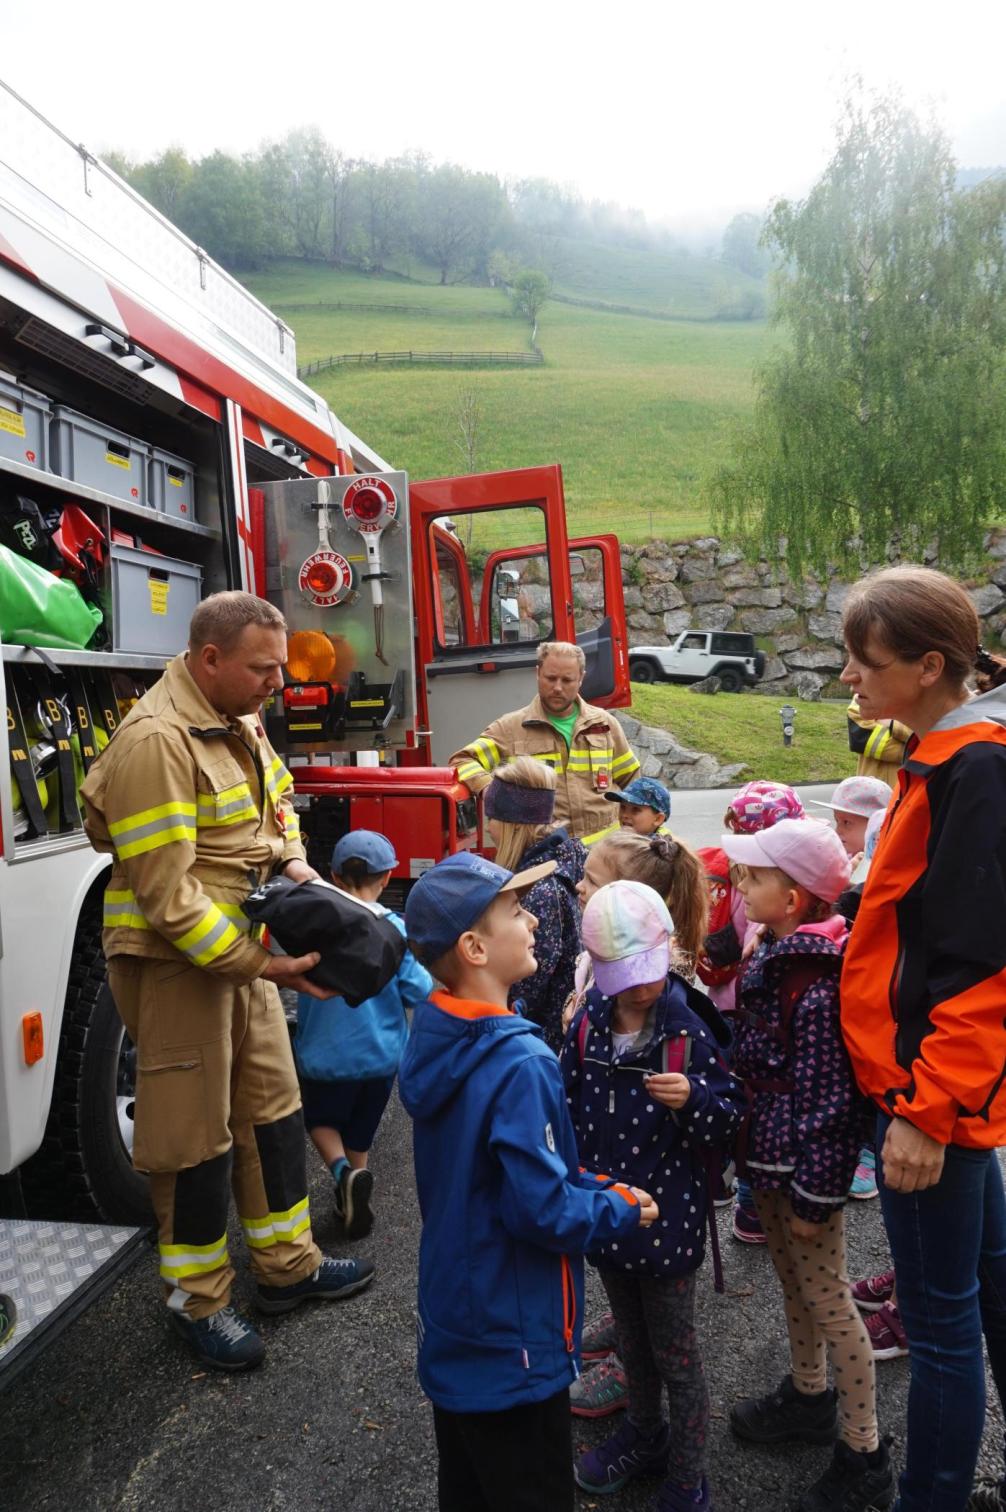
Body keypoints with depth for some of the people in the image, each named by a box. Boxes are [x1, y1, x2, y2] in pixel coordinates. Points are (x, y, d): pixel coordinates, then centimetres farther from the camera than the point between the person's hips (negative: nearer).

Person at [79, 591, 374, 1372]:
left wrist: (293, 861, -2)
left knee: (273, 1109, 18)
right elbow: (165, 897, -25)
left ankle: (287, 1265, 36)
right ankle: (199, 1301, 27)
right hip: (174, 964, -9)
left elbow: (277, 801, 19)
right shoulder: (155, 742, -23)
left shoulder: (239, 723, 5)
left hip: (244, 946, 9)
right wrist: (262, 965, -25)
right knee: (195, 1136, 5)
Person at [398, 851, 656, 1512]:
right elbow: (546, 1213, -27)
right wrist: (622, 1210, -9)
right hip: (513, 1342, -8)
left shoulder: (436, 1036, -4)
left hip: (452, 1323, 8)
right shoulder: (520, 1065, -30)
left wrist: (594, 1183, -1)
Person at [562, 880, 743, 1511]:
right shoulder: (587, 1028, -7)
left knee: (676, 1353, 13)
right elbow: (570, 1108, 5)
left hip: (668, 1213, -4)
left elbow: (731, 1113, -12)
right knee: (631, 1339, 26)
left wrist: (693, 1097, -31)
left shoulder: (690, 1034, -19)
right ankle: (644, 1434, 50)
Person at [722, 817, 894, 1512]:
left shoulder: (815, 987, -26)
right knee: (794, 1286, 24)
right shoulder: (772, 959, 3)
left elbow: (825, 1098, -23)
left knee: (829, 1303, 6)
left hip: (805, 1166, -9)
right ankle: (809, 1395, 45)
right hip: (768, 1153, 9)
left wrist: (813, 1195, -18)